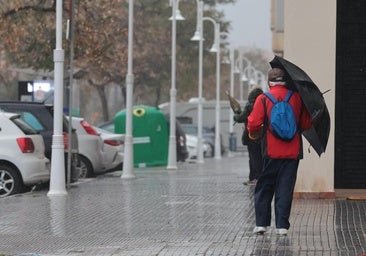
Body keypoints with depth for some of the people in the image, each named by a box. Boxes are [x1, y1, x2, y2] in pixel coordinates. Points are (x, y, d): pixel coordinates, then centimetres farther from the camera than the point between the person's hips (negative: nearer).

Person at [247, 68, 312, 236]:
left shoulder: (263, 99, -6)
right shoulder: (297, 98, 0)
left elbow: (253, 124, -8)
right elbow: (307, 124, 2)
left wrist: (254, 134, 13)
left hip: (271, 151, -1)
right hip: (292, 152, 1)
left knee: (264, 187, 12)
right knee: (285, 189, 5)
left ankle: (261, 223, 10)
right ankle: (282, 226, 2)